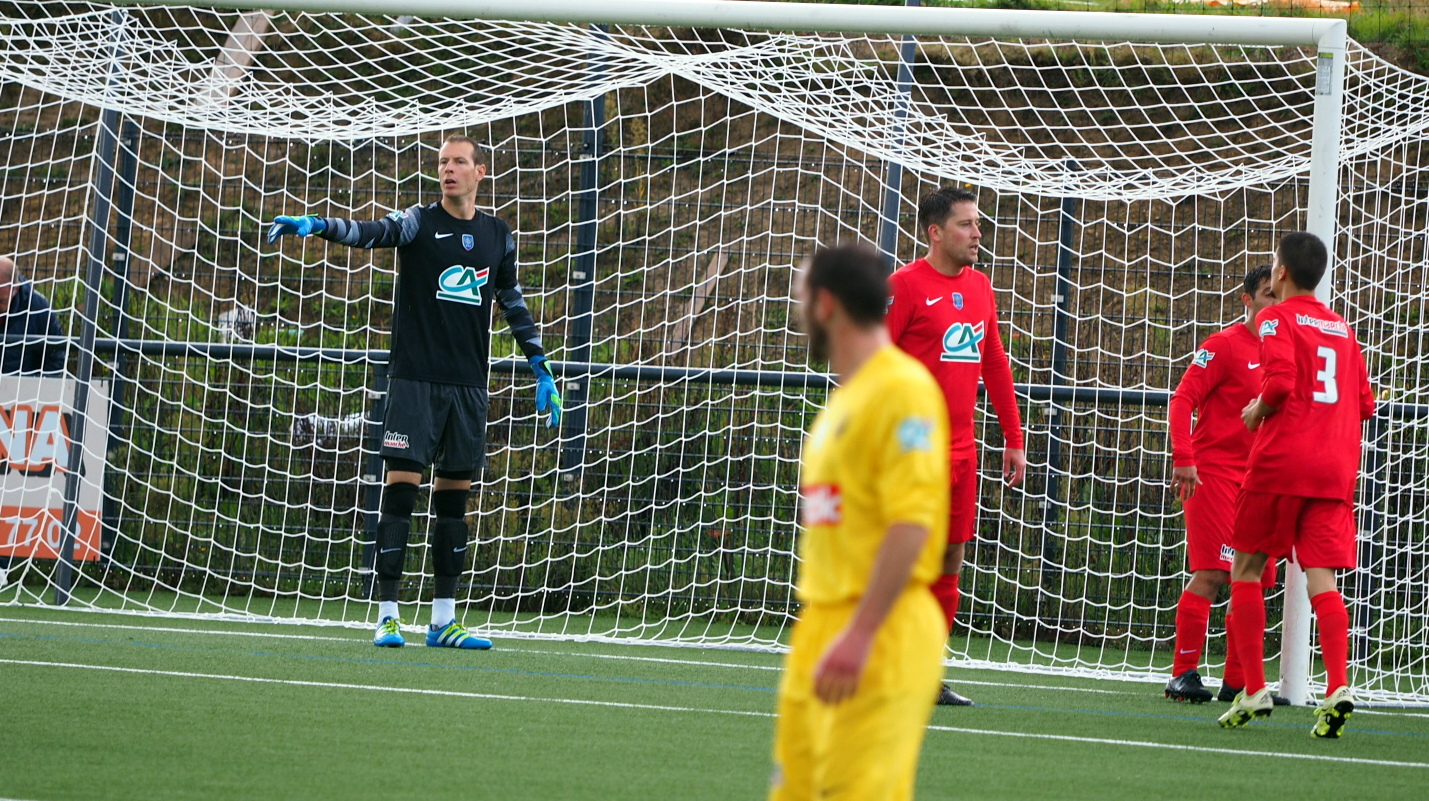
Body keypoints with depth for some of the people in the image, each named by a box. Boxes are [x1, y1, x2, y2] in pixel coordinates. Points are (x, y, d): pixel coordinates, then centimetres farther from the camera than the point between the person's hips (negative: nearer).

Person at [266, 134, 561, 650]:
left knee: (454, 495, 6)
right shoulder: (418, 224, -2)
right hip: (415, 379, -4)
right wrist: (315, 225, -39)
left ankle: (444, 620, 9)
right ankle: (387, 616, -7)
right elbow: (369, 233, -20)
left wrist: (542, 370, 21)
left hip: (469, 385, 4)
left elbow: (514, 306, 21)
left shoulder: (498, 236, 11)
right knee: (402, 486, -8)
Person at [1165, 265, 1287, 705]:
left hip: (1258, 479, 7)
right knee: (1211, 573, -13)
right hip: (1214, 471, -7)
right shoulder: (1224, 344, -6)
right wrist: (1183, 459, -21)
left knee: (1253, 580, 5)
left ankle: (1237, 682, 10)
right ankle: (1183, 674, -10)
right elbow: (1183, 399, -11)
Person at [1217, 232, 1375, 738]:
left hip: (1280, 460, -5)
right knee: (1321, 578, -3)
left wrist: (1257, 410, 1)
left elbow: (1280, 380, -17)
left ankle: (1254, 690, 5)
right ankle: (1338, 687, -22)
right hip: (1336, 469, 5)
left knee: (1246, 569, 9)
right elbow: (1365, 403, 18)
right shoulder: (1341, 328, 18)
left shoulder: (1277, 319, -1)